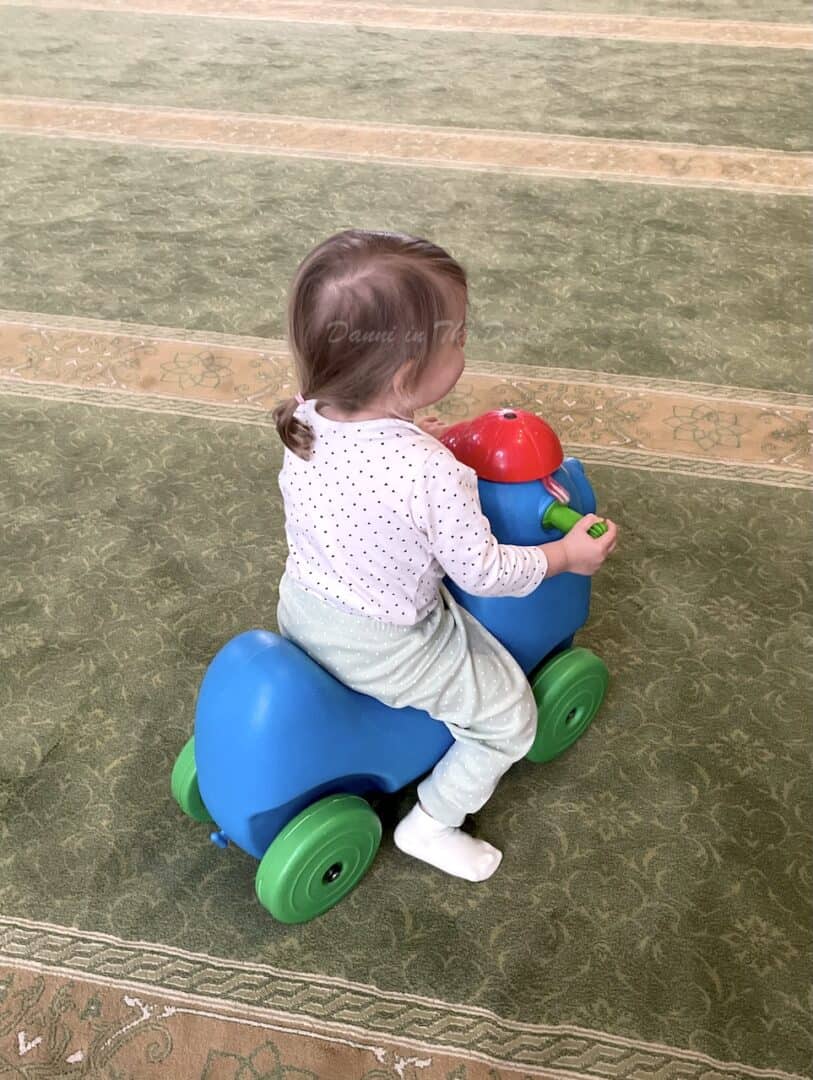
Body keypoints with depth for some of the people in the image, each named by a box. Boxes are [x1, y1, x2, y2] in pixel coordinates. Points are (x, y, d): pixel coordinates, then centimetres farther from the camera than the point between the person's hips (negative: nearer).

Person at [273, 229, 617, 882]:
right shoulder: (433, 473, -33)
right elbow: (481, 571, -20)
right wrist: (566, 555, -6)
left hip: (300, 610, 6)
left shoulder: (304, 421, -15)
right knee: (509, 717, 11)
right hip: (386, 650, -6)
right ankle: (432, 823, 20)